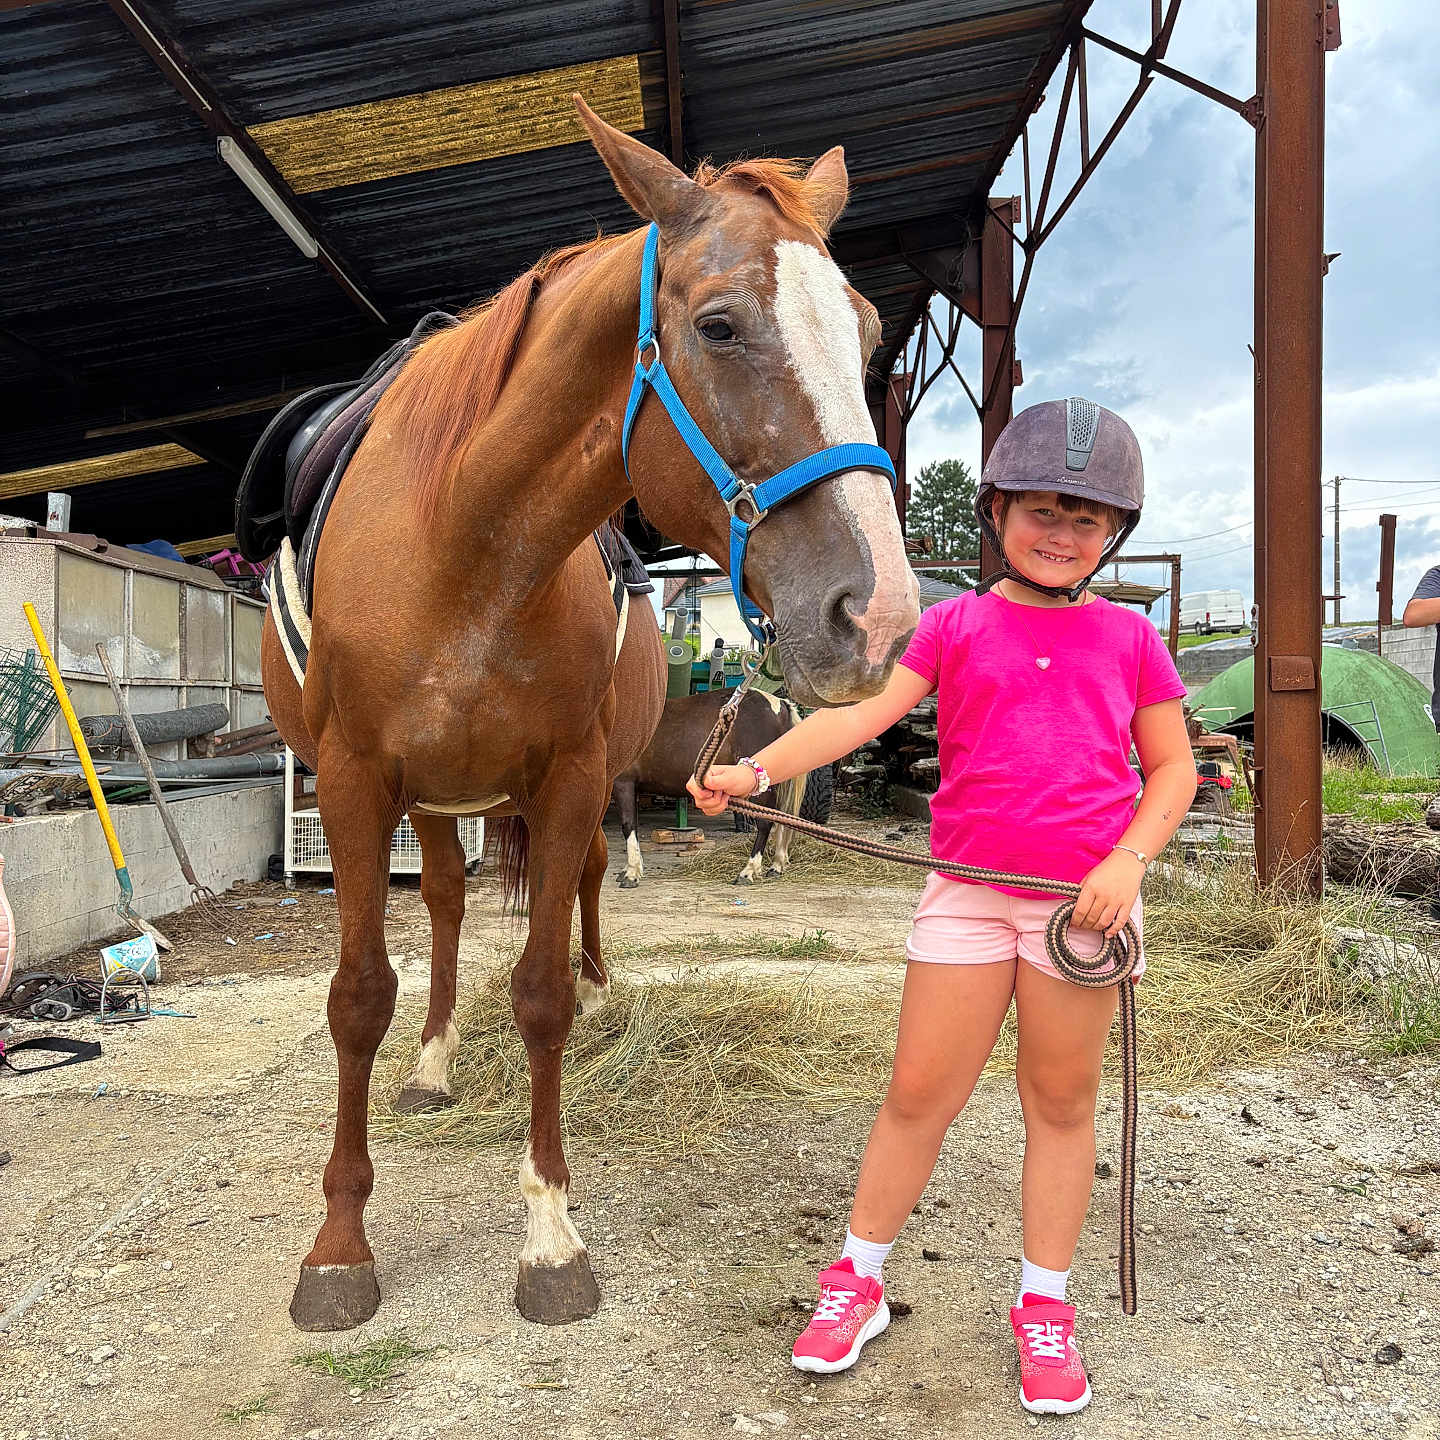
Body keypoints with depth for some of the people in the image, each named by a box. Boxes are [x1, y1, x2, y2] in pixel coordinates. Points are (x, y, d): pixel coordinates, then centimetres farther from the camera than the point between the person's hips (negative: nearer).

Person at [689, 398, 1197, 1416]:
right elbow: (865, 709, -8)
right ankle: (858, 1282, 24)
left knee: (1062, 1101, 11)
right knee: (921, 1093, 5)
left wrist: (1128, 861, -9)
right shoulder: (957, 625, 4)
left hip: (1083, 898, 1)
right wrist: (758, 768, -23)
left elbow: (1174, 771, 8)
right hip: (967, 889, 0)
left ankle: (1045, 1310, 29)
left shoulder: (1128, 639, 6)